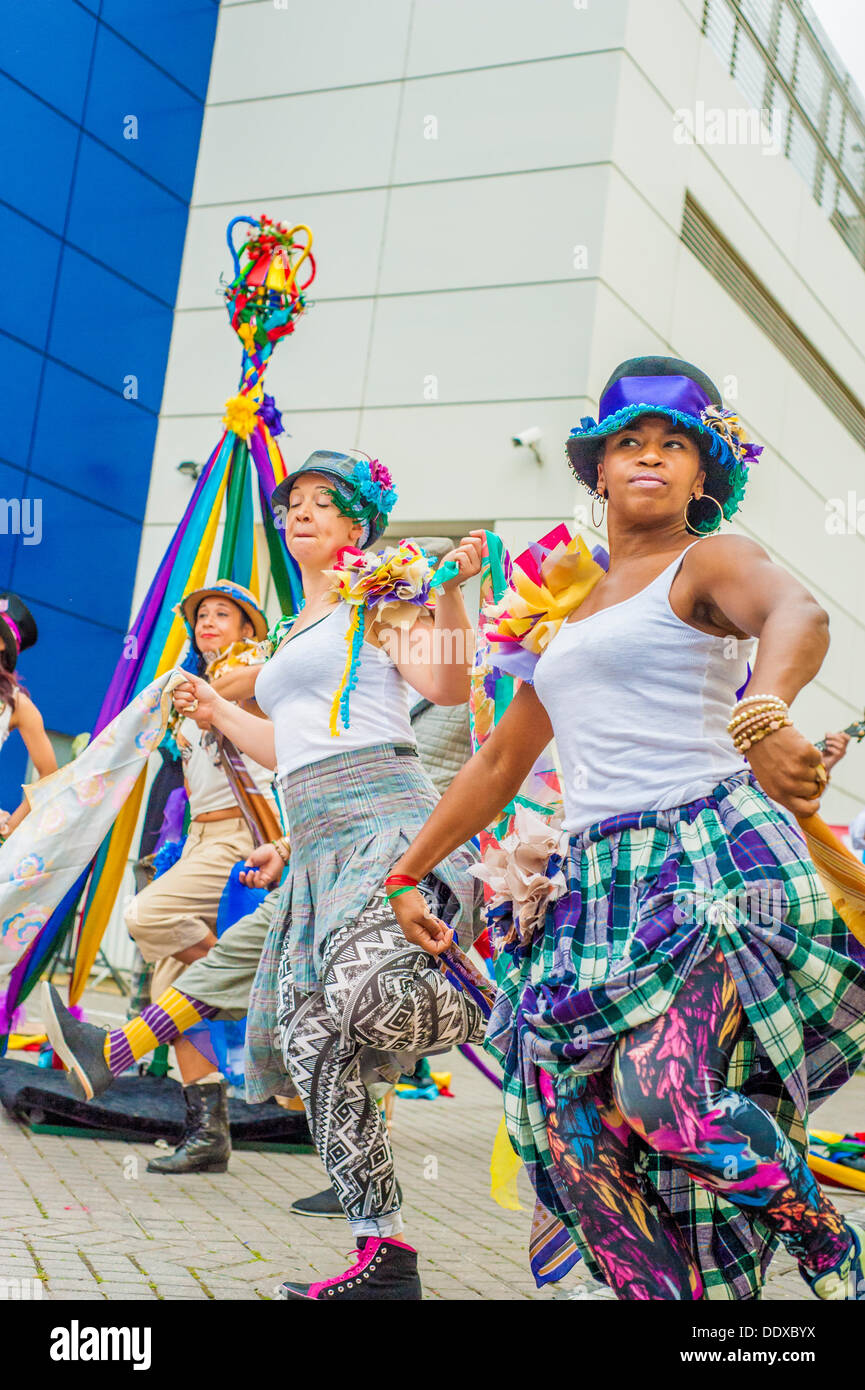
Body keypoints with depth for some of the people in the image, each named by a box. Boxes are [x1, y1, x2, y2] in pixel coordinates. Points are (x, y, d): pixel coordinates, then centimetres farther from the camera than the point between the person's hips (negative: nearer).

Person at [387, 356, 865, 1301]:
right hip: (591, 885, 6)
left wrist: (763, 716, -43)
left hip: (711, 858, -6)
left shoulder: (708, 563, 4)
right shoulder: (566, 610, 24)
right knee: (577, 1128, -6)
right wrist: (408, 873, 29)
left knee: (664, 1091, -24)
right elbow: (499, 762, 29)